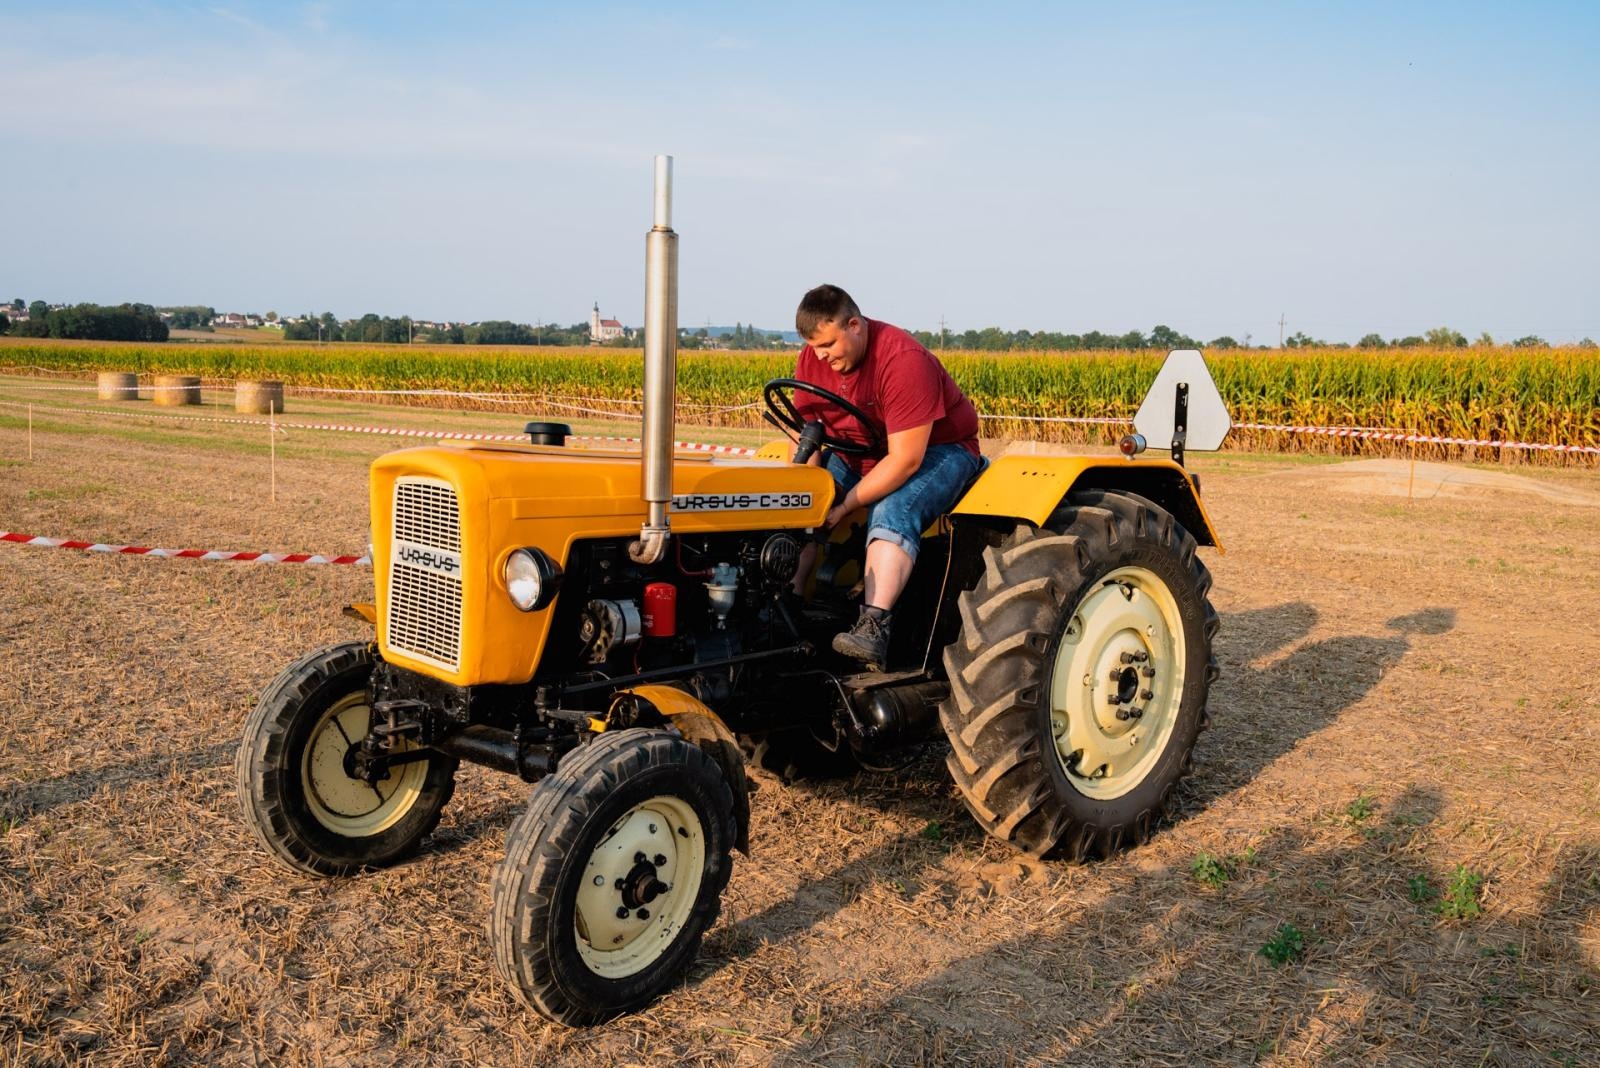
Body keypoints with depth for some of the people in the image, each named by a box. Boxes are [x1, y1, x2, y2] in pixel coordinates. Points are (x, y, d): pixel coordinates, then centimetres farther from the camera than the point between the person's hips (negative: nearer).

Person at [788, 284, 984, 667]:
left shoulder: (904, 360, -28)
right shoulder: (812, 358, -6)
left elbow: (905, 459, -30)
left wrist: (844, 505, -28)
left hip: (936, 452, -7)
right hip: (856, 454, 7)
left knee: (893, 511, -34)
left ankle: (874, 625, -44)